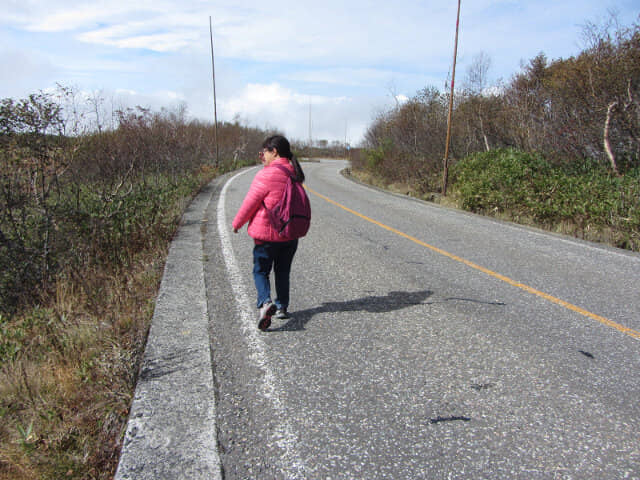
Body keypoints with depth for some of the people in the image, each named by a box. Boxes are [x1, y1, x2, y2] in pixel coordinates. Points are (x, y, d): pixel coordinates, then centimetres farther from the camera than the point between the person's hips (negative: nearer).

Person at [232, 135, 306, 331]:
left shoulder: (265, 176, -19)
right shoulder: (293, 174, 3)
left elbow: (250, 203, -12)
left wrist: (237, 223, 3)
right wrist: (267, 165, 20)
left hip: (267, 234, -6)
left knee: (261, 271, 8)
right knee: (283, 272, 19)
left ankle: (265, 302, -13)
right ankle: (282, 307, 26)